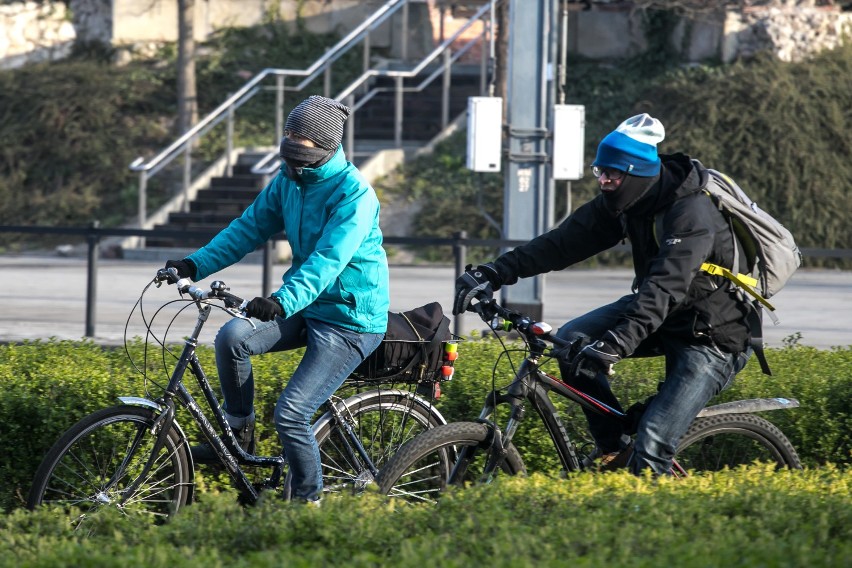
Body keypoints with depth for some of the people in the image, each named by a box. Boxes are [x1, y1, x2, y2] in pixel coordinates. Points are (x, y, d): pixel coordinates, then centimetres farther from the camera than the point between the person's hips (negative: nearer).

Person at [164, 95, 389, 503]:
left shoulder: (352, 193, -22)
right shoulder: (290, 180, 3)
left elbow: (329, 258, -34)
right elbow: (251, 227, 7)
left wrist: (284, 300, -49)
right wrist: (195, 264, -7)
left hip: (350, 319, -7)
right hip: (305, 306, 7)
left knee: (291, 413, -16)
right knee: (232, 336, -19)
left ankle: (308, 502, 5)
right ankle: (239, 435, -1)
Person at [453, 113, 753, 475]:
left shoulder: (691, 214, -29)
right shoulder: (624, 202, -4)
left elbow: (666, 288, -41)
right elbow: (564, 242, -7)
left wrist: (614, 345, -54)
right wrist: (494, 273, -17)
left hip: (712, 336, -8)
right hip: (660, 314, 8)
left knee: (652, 446, -21)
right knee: (571, 342, -13)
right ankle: (613, 447, 0)